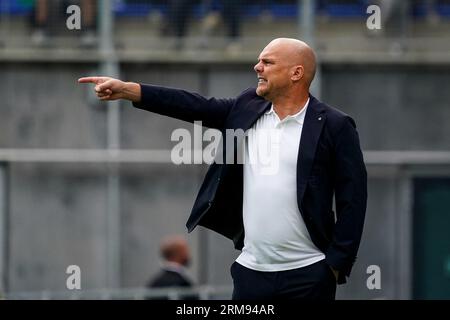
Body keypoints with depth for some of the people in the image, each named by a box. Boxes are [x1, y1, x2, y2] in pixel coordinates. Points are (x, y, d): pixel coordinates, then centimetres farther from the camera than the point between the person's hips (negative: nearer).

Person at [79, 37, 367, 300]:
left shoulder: (334, 126, -6)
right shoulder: (247, 109, 10)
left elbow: (353, 199, -7)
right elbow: (194, 106, 7)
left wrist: (337, 264, -11)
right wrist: (126, 90, -1)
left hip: (309, 275, -5)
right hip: (251, 270, 5)